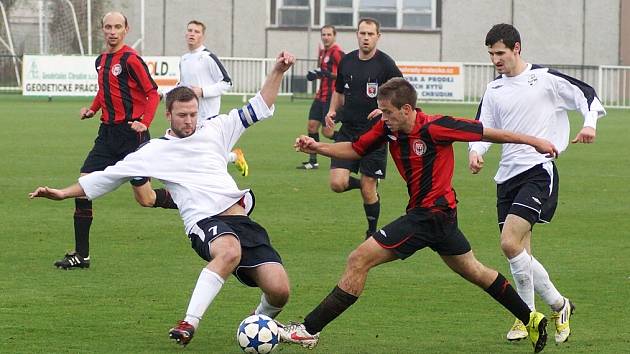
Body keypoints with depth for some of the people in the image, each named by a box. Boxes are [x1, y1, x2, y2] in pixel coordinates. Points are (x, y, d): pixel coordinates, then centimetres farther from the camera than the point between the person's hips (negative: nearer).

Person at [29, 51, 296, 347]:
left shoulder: (214, 130, 19)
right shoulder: (155, 151, 13)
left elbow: (258, 109, 25)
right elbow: (110, 175, 18)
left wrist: (278, 72, 14)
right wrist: (63, 193, 16)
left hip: (240, 219, 4)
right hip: (204, 222, -4)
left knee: (279, 290, -13)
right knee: (230, 251, -42)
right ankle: (189, 324, -42)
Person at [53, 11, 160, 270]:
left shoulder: (130, 59, -11)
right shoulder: (101, 61, 12)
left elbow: (153, 93, -11)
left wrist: (144, 123, -22)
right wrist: (92, 109, 12)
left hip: (131, 133, -7)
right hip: (108, 132, 7)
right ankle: (81, 255, 4)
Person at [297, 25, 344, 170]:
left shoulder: (337, 52, -14)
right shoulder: (323, 51, 14)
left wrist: (329, 74, -27)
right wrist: (315, 75, 8)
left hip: (331, 96, -9)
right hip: (321, 95, 9)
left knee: (327, 131, -9)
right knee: (312, 125, 5)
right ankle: (313, 161, 11)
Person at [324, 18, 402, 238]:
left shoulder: (385, 64, -7)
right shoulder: (346, 62, 7)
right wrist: (332, 111, 4)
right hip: (348, 131, 4)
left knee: (368, 191, -1)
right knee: (337, 183, -11)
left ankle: (372, 232, 20)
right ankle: (363, 185, 21)